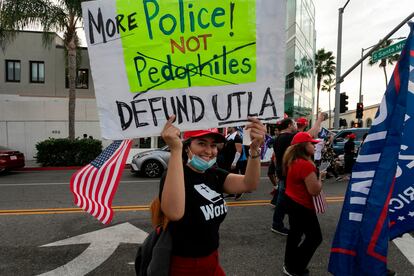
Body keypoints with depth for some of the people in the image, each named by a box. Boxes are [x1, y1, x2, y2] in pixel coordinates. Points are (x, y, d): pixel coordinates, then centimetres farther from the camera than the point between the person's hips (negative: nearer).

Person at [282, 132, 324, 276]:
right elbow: (315, 191, -27)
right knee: (315, 237, 6)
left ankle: (289, 264, 37)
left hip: (291, 200, 10)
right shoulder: (306, 165, -28)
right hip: (302, 205, -10)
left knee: (295, 232, 23)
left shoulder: (293, 160, 1)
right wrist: (319, 178, -8)